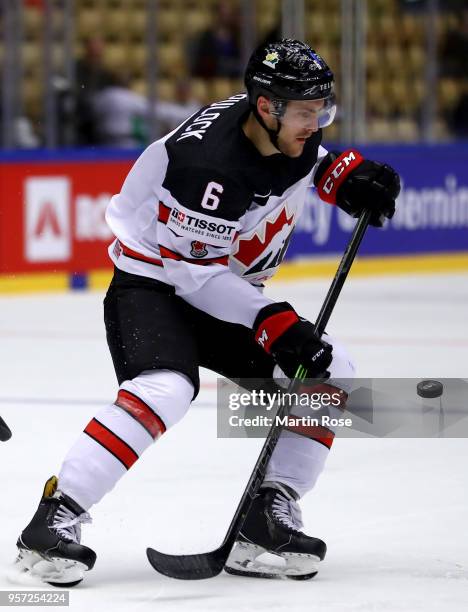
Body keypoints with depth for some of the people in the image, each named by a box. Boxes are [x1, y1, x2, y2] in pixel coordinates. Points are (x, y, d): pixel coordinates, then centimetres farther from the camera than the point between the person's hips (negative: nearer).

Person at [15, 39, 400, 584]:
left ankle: (267, 520, 0)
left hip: (227, 292, 9)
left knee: (329, 374, -1)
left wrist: (344, 173, -1)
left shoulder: (285, 122, -7)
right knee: (166, 390, -34)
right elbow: (194, 267, -27)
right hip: (153, 281, -9)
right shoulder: (206, 161, -31)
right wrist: (270, 322, -30)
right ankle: (53, 520, -29)